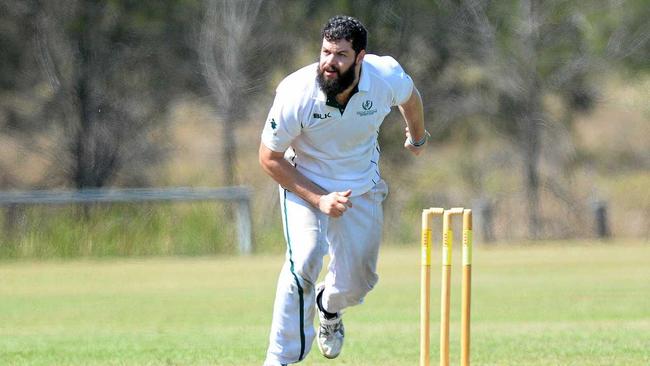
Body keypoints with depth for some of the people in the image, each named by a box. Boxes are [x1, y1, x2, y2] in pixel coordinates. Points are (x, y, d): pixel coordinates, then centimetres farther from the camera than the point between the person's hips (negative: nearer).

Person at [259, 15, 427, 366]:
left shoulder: (387, 77, -23)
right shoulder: (296, 94, -30)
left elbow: (410, 97, 4)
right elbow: (269, 158, -17)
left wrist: (417, 137, 24)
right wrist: (318, 200, -25)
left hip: (362, 186, 3)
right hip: (304, 183, -3)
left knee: (357, 281, 7)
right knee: (305, 258, -26)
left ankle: (329, 306, 46)